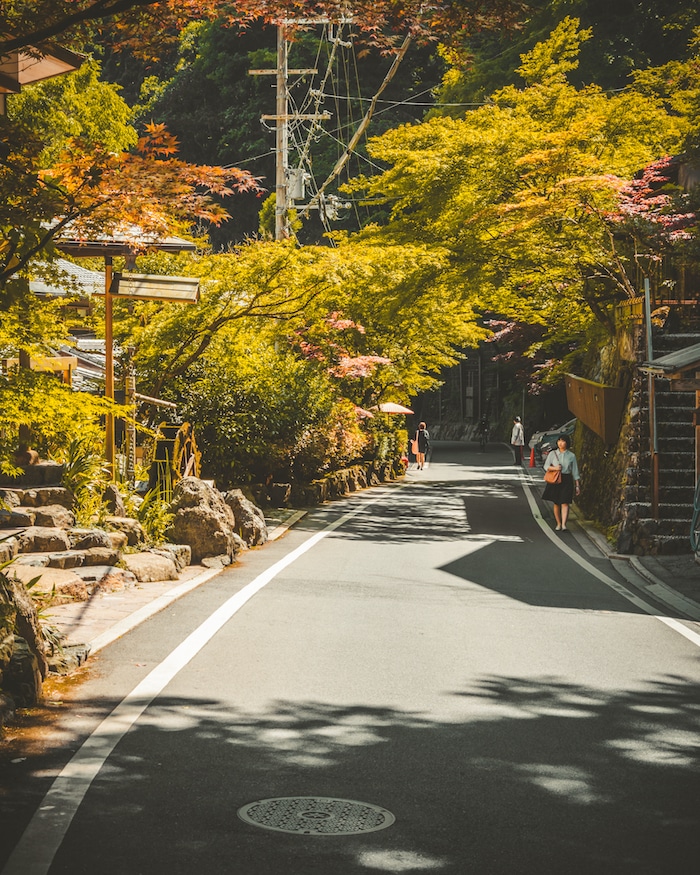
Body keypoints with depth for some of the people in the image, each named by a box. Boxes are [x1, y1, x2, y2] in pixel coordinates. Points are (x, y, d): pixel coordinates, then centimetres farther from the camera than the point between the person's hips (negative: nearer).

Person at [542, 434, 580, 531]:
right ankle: (558, 524, 19)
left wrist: (577, 485, 7)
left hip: (567, 480, -1)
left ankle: (564, 525, -19)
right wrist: (554, 468, -16)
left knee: (565, 503, -11)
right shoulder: (553, 454, 5)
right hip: (555, 480, 1)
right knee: (556, 503, 6)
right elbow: (546, 466, 5)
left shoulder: (571, 456, 5)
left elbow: (575, 472, 8)